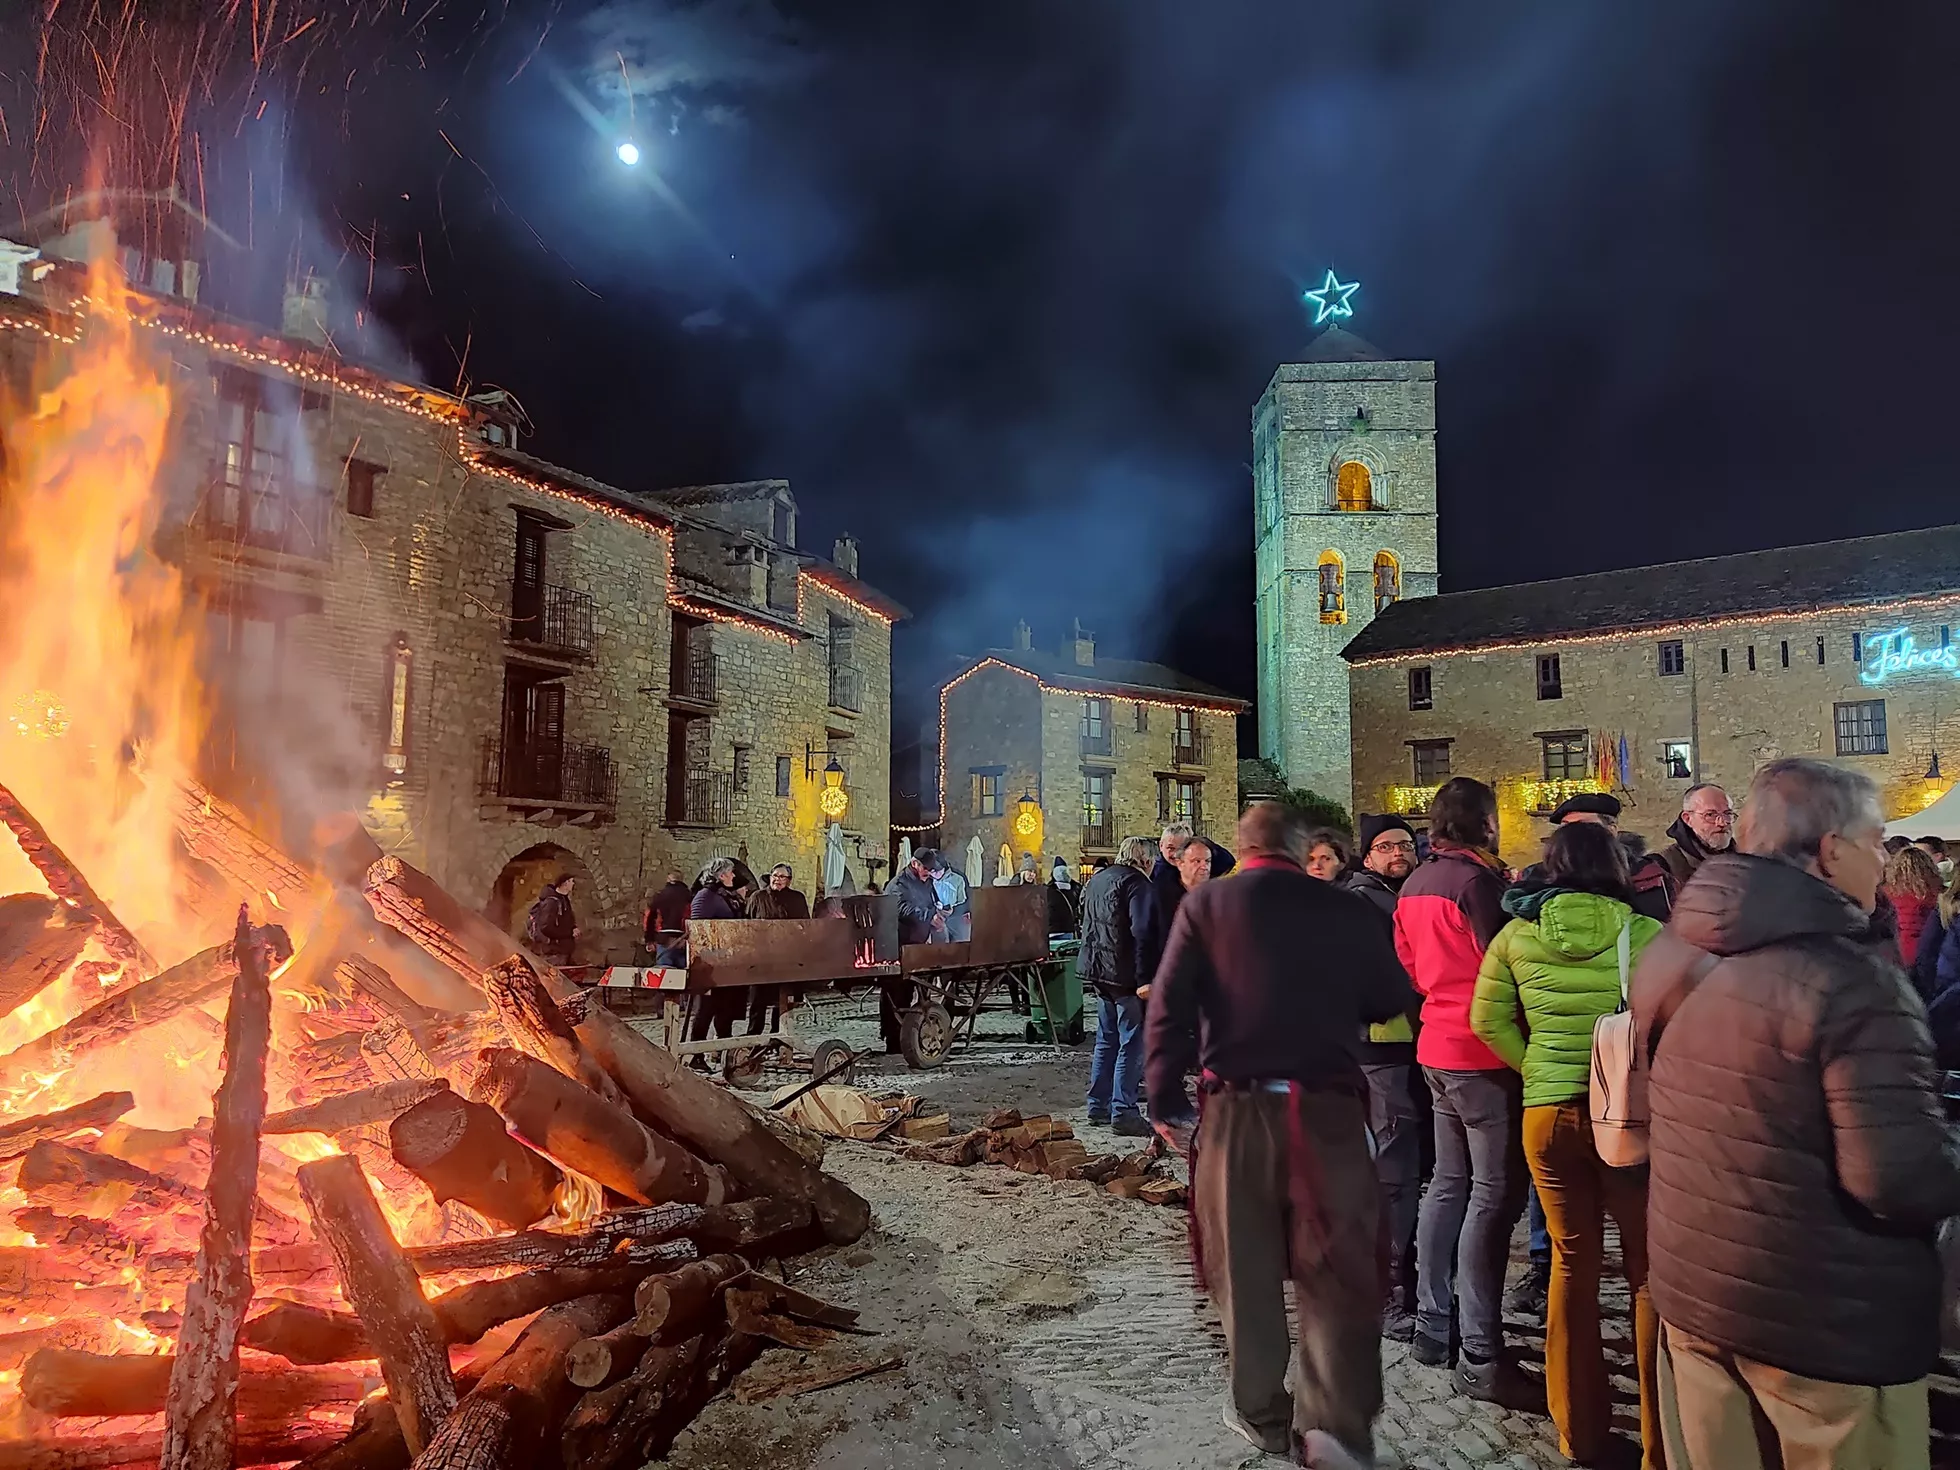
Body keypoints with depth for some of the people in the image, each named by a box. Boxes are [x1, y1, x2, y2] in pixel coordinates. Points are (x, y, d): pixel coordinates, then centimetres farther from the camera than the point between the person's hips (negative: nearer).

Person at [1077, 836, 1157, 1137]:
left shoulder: (1096, 880, 15)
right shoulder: (1137, 883, -12)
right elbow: (1142, 932, -20)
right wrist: (1146, 979, -21)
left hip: (1099, 972, 9)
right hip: (1125, 974, -9)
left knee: (1106, 1040, 17)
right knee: (1132, 1043, -3)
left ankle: (1099, 1105, 22)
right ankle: (1123, 1112, -3)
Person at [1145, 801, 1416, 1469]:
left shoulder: (1205, 904, -1)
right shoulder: (1347, 909, 0)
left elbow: (1168, 1008, -6)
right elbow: (1394, 1000, 7)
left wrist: (1167, 1100, 1)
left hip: (1237, 1107, 1)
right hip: (1328, 1107, 0)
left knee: (1245, 1267, 14)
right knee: (1334, 1269, 9)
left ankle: (1261, 1413, 27)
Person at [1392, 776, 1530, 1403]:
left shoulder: (1416, 883, 10)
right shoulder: (1477, 881, -16)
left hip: (1437, 1047, 9)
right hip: (1484, 1053, -9)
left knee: (1449, 1183, 17)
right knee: (1494, 1195, -3)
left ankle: (1431, 1327, 24)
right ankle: (1480, 1357, 0)